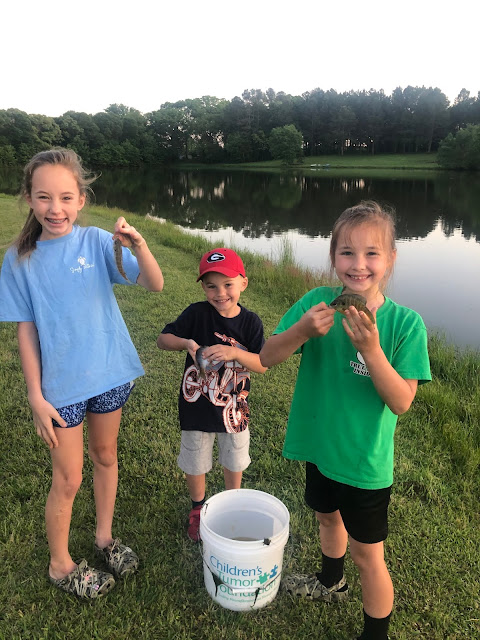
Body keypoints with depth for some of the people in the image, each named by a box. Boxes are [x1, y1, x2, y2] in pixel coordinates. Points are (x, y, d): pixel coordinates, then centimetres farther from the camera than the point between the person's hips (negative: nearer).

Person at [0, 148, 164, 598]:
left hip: (109, 373, 2)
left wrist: (138, 245, -33)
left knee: (105, 456, 20)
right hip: (61, 384, -1)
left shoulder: (97, 241, -8)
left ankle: (104, 537, 45)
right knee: (68, 478, 9)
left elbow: (154, 285, -14)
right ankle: (60, 565, 34)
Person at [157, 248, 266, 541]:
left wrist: (234, 352, -33)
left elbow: (262, 365, -16)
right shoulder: (197, 313, -15)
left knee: (234, 461, 23)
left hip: (233, 407, 1)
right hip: (196, 405, 0)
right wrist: (186, 343, -27)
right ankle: (198, 509, 47)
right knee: (195, 463, 19)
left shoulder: (251, 322, -12)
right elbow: (163, 338, -8)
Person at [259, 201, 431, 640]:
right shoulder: (317, 302, -12)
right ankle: (331, 583, 59)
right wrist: (301, 331, -34)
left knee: (367, 553, 11)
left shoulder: (405, 322, -19)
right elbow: (267, 357, -14)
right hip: (321, 446, 4)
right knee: (328, 517, 29)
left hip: (365, 462, -4)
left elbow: (401, 402, -21)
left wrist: (371, 349, -35)